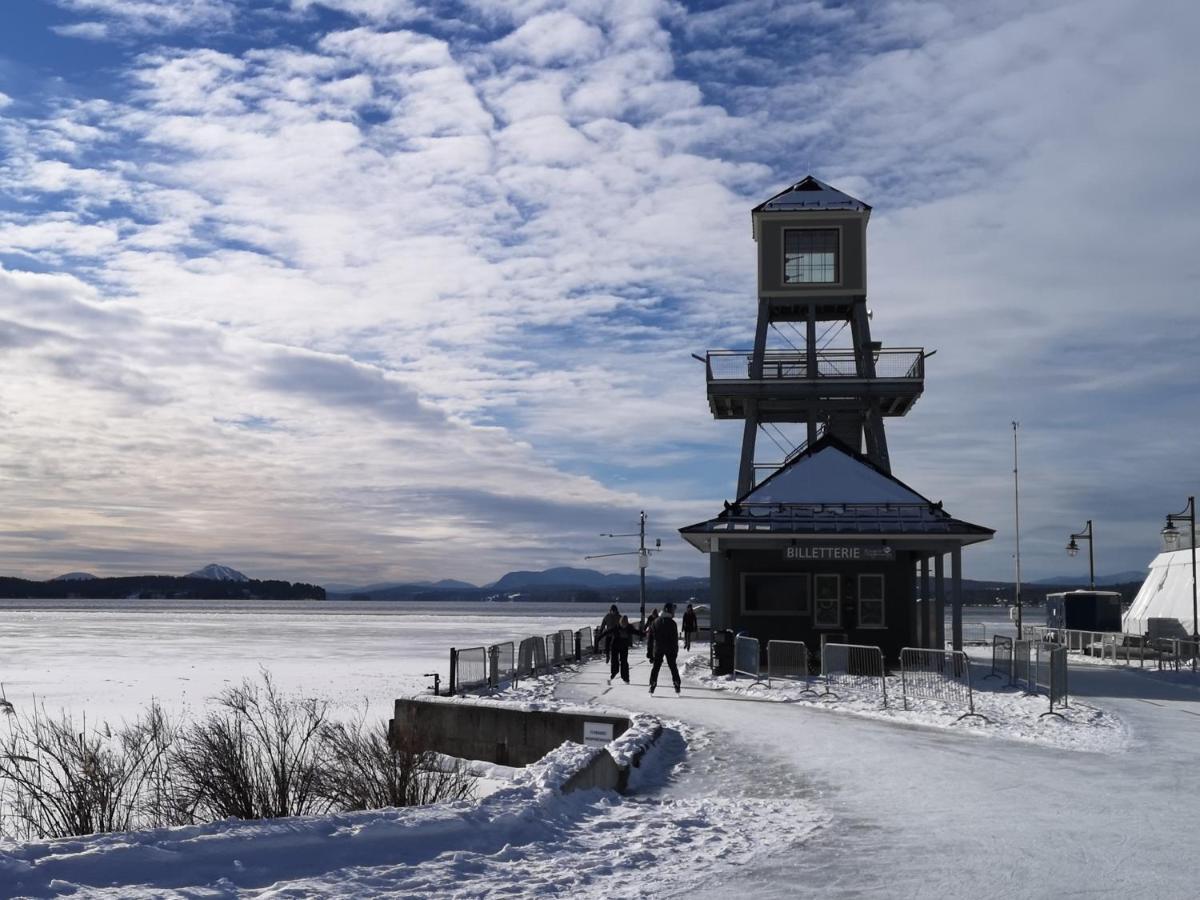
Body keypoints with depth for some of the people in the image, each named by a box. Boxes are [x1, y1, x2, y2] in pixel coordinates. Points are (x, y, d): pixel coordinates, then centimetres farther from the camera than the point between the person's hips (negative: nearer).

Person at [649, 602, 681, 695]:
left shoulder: (656, 621, 0)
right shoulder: (672, 623, -11)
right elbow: (675, 638, -8)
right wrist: (676, 649, 0)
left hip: (658, 648, 2)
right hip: (670, 648, -2)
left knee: (656, 667, 7)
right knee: (673, 667, 8)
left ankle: (652, 685, 2)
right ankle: (677, 686, 6)